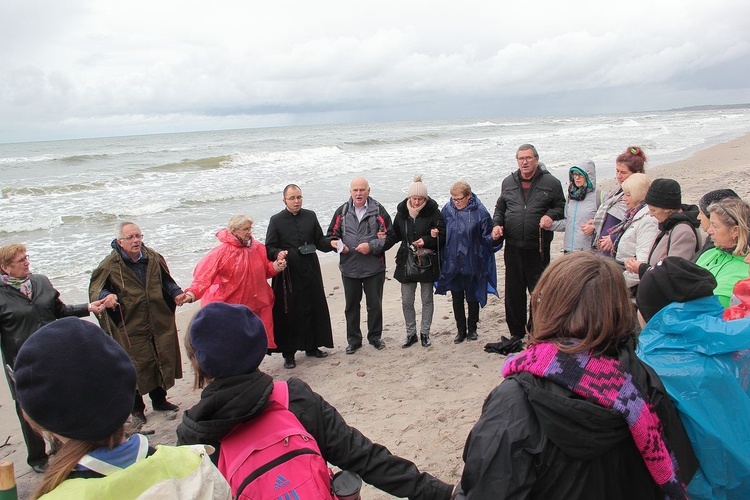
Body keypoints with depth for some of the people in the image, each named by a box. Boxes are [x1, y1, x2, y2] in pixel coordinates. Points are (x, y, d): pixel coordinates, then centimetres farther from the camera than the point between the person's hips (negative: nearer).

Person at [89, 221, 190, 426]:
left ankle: (159, 400, 34)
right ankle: (137, 407, 23)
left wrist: (176, 294, -1)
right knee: (136, 367, 2)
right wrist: (106, 297, -26)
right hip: (130, 326, -4)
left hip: (159, 322, 4)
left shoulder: (153, 258, 3)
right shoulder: (110, 265, -10)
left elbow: (166, 280, 15)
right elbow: (95, 288, -5)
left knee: (162, 361, 13)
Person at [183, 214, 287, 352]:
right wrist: (192, 294, -33)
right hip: (228, 306, -4)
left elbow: (266, 270, 9)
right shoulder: (221, 251, -14)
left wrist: (277, 265, -12)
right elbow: (204, 275, -19)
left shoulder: (257, 248, 2)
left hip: (254, 305, 5)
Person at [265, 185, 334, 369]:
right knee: (289, 313, 0)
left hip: (310, 271, 4)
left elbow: (319, 241, 13)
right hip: (288, 273, -3)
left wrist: (333, 245, -6)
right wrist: (278, 253, -23)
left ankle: (311, 346, 27)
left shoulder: (310, 216, 10)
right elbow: (269, 248, -2)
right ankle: (288, 353, 12)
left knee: (314, 309, 10)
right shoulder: (276, 221, 0)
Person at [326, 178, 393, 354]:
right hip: (349, 268, 2)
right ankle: (353, 340, 25)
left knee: (375, 305, 11)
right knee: (351, 306, 12)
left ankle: (375, 337, 29)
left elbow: (389, 236, -5)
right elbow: (331, 235, 9)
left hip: (374, 268, -2)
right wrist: (336, 243, -13)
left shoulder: (378, 210, -3)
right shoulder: (342, 212, 4)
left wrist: (372, 246, -17)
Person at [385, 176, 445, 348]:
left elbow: (442, 235, -9)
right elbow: (395, 235, 10)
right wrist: (381, 245, -7)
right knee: (406, 301, 6)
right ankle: (411, 334, 21)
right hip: (406, 262, 3)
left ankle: (424, 333, 24)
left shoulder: (433, 212, -9)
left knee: (427, 299, 10)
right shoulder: (402, 212, 0)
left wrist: (426, 240, -25)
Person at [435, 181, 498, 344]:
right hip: (452, 264, 3)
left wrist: (493, 237, -28)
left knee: (472, 298, 13)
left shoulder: (479, 212, -11)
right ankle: (461, 330, 25)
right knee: (457, 299, 11)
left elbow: (486, 237, -8)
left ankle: (472, 329, 30)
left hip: (472, 264, -2)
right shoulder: (447, 210, -3)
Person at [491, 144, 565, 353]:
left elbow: (561, 207, 6)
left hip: (538, 247, -3)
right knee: (513, 291, 9)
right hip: (513, 246, 3)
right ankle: (516, 333, 23)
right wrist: (497, 224, 4)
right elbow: (499, 208, 21)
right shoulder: (508, 182, 12)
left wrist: (551, 215, -13)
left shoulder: (550, 182, 2)